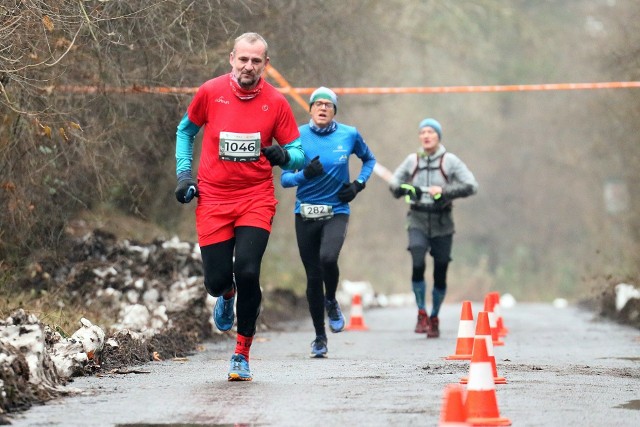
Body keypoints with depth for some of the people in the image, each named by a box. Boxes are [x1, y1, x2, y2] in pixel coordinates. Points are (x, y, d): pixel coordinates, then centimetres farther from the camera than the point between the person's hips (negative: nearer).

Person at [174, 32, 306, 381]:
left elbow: (298, 155, 4)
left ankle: (242, 353, 0)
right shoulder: (210, 92, -2)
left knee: (247, 272, -18)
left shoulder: (276, 103, -2)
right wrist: (183, 174, 4)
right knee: (216, 280, -2)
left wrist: (283, 156, -20)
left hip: (256, 199, -1)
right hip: (213, 199, 1)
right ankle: (227, 295, 41)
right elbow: (185, 131, 15)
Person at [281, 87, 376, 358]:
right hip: (305, 214, 1)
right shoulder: (298, 136, -3)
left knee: (328, 258, -28)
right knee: (313, 276, 5)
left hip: (336, 211, -1)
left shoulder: (349, 135, -1)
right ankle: (319, 336, 20)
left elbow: (369, 159, 19)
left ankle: (331, 302, 4)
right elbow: (284, 179, -2)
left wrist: (358, 184, 2)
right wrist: (305, 174, -23)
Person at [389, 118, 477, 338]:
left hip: (442, 224, -1)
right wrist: (403, 189, -7)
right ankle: (421, 313, -2)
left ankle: (434, 318, 25)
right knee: (417, 265, -20)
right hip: (418, 222, 1)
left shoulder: (449, 160, -2)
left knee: (440, 274, 4)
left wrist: (445, 191, -20)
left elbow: (471, 186, -6)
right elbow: (393, 182, 16)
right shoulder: (412, 160, 6)